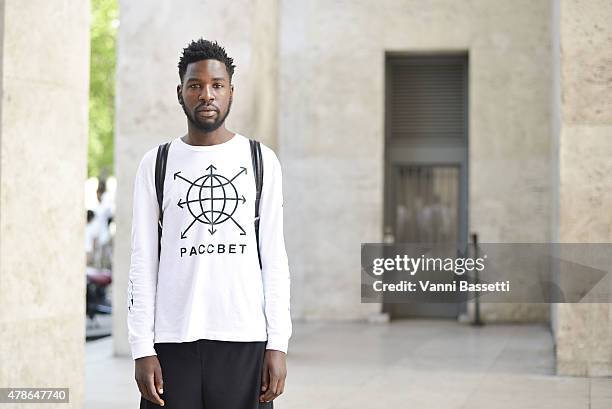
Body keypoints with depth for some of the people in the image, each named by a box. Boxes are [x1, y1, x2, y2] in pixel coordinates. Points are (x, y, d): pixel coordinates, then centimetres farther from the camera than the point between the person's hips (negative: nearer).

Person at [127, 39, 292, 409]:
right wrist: (142, 350, -3)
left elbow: (274, 258, 5)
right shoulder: (156, 164, 7)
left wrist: (278, 344, -2)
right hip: (173, 340, 0)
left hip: (244, 339, 0)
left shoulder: (261, 162, 7)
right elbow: (143, 263, 4)